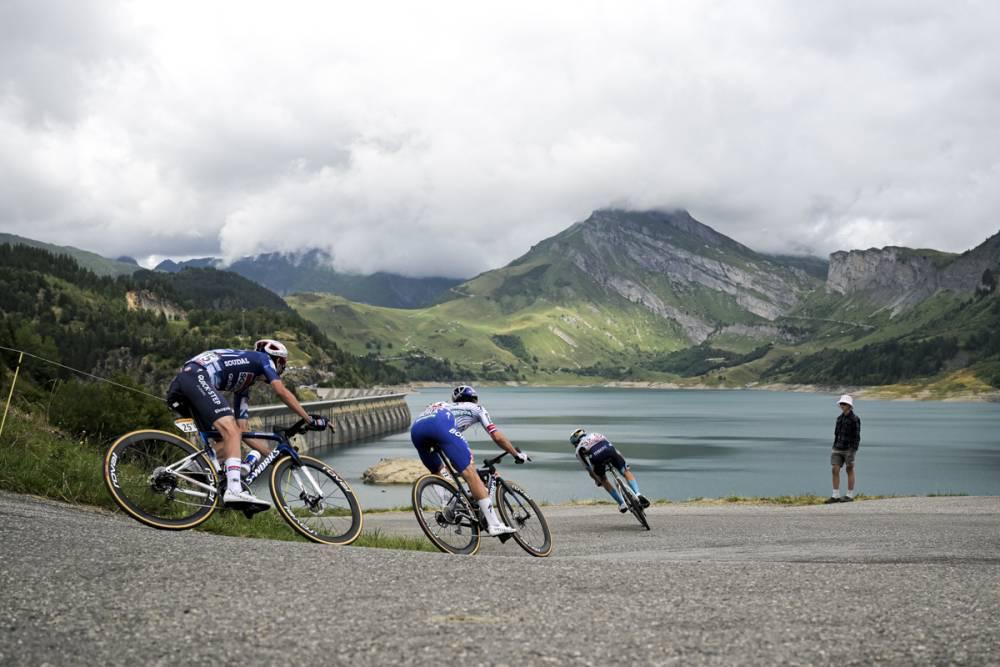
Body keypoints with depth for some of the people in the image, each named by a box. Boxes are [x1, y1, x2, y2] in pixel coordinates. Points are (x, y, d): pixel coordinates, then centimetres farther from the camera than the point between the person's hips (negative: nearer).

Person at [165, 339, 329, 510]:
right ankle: (235, 491, -33)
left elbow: (243, 430, 29)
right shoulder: (263, 358, 16)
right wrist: (310, 419, 1)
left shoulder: (244, 385, 33)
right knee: (231, 431, -19)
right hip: (197, 377, -9)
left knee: (227, 442, 11)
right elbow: (281, 391, -1)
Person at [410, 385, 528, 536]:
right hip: (440, 424, -6)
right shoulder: (476, 408, 33)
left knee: (438, 472, 28)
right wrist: (517, 454, 40)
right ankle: (494, 525, -12)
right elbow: (498, 437, 27)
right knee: (470, 473, -7)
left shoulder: (447, 406, 46)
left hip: (415, 429, 6)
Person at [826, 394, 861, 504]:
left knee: (849, 470, 2)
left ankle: (850, 496, 11)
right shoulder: (840, 418, 11)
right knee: (835, 470, -1)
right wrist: (834, 449, 15)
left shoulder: (855, 419, -11)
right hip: (839, 449, 6)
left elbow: (856, 437, -13)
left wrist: (852, 452, -19)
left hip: (849, 448, -6)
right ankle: (835, 496, 1)